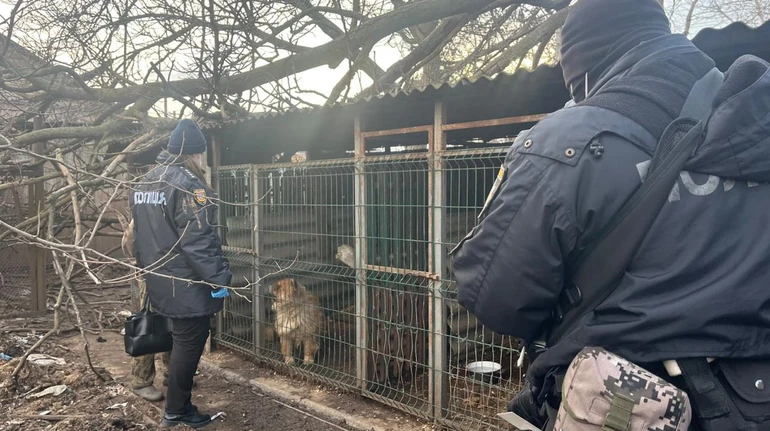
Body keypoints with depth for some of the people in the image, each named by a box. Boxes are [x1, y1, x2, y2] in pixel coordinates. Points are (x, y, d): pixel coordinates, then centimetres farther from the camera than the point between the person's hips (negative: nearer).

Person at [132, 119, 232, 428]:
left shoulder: (145, 182, 12)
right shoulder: (187, 184, -17)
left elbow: (141, 234, 18)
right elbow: (198, 240, -23)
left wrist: (148, 270, 25)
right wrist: (218, 277, -20)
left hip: (161, 282, 9)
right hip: (188, 285, -9)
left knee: (180, 342, 20)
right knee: (189, 345, 4)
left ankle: (179, 406, 30)